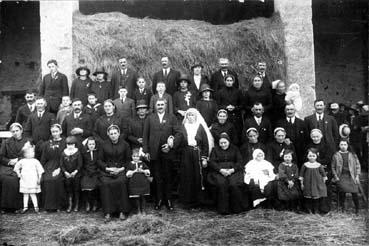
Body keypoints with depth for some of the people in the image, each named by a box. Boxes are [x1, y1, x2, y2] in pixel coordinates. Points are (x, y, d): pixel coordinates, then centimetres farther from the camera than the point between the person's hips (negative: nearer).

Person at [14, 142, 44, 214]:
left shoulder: (35, 161, -4)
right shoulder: (22, 161, 3)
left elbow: (40, 170, -2)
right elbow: (16, 167, 18)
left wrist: (39, 178, -6)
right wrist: (18, 174, 6)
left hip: (33, 180, -3)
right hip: (24, 180, 3)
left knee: (32, 194, -2)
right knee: (25, 194, 9)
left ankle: (36, 206, 7)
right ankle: (25, 207, 18)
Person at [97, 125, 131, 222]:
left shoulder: (125, 144, 7)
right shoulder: (104, 145, 9)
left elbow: (128, 160, 8)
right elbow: (99, 160, 9)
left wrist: (121, 169, -8)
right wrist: (107, 168, -7)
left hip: (120, 170, -1)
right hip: (106, 170, 1)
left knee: (121, 182, -32)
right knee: (105, 183, -30)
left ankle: (122, 211, -22)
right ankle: (108, 213, -25)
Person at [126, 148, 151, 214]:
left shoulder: (142, 163, 7)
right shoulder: (130, 164, 4)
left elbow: (148, 172, 4)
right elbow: (128, 174, -3)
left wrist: (142, 171, -12)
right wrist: (134, 171, -14)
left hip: (143, 182, 1)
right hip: (134, 183, -1)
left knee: (143, 197, 4)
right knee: (136, 197, 3)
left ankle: (143, 210, 16)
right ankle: (138, 210, 16)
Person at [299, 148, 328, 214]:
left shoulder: (319, 165, -2)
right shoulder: (305, 165, -3)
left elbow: (323, 174, 7)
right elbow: (301, 175, 3)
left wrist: (323, 183, 5)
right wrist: (301, 183, 3)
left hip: (317, 184, 0)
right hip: (308, 184, 0)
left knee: (316, 197, 4)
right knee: (308, 198, 2)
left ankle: (316, 210, 16)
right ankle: (309, 210, 14)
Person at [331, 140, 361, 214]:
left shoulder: (352, 155, 9)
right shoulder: (336, 155, 6)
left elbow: (358, 166, 9)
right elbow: (333, 167, 7)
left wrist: (357, 176, -1)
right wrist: (336, 177, -2)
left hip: (351, 177, 1)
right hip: (341, 178, 0)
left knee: (354, 194, -3)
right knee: (342, 194, -1)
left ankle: (357, 210, 9)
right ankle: (342, 210, 10)